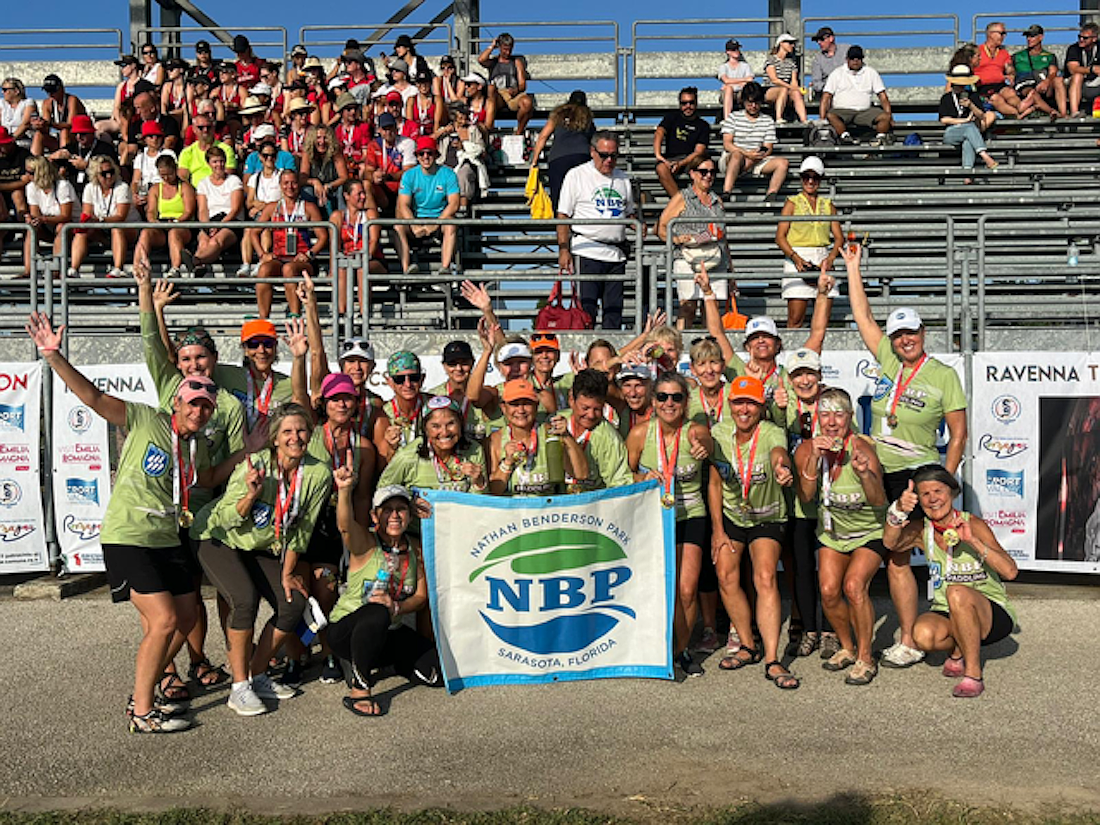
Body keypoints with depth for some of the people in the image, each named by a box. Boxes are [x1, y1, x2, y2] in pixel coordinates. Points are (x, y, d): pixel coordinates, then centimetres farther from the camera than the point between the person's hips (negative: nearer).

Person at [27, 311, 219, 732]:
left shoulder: (198, 444, 9)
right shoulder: (145, 420, -9)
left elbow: (206, 481, 22)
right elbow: (93, 396, -16)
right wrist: (53, 356, -26)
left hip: (168, 540, 8)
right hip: (128, 539, -8)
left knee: (185, 618, 11)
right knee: (164, 621, -14)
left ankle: (150, 687, 32)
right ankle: (141, 713, 1)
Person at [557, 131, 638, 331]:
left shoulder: (623, 179, 17)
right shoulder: (576, 175, 2)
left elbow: (630, 213, 25)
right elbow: (563, 216, -1)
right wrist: (563, 250, -10)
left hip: (616, 254, 5)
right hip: (587, 252, -5)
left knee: (614, 310, 6)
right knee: (586, 308, -7)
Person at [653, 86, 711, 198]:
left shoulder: (703, 125, 13)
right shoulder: (672, 117, 15)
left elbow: (699, 151, -1)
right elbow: (659, 133, -4)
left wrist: (681, 163, -21)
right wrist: (658, 155, -26)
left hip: (691, 160, 0)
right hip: (670, 159, 0)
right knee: (661, 168, -34)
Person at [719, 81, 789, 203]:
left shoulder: (768, 121, 15)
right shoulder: (733, 117, 8)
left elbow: (768, 148, 8)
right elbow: (727, 144, -5)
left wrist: (759, 155, -15)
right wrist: (747, 154, -19)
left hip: (759, 161, 3)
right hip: (731, 160, -3)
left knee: (783, 162, -21)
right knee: (737, 154, -39)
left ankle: (770, 197, -37)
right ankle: (726, 194, -50)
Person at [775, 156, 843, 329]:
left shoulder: (828, 205, 15)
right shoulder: (792, 203, 6)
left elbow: (839, 237, 11)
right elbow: (780, 237, -3)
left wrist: (830, 259, -9)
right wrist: (796, 258, -18)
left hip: (823, 261, 4)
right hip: (797, 258, -4)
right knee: (795, 319, -9)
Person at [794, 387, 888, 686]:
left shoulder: (861, 448, -24)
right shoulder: (808, 448, -12)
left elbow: (879, 502, -32)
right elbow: (806, 497, -20)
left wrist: (864, 473, -50)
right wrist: (814, 459, -33)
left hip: (870, 532, -4)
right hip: (832, 531, 4)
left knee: (854, 585, -21)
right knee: (829, 591, -9)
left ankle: (865, 658, -4)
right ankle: (847, 648, 18)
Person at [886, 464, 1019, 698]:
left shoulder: (972, 524, -12)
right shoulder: (922, 530, -1)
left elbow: (1010, 572, -22)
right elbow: (891, 543, -23)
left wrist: (972, 541, -34)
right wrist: (898, 510, -40)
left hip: (993, 615, -3)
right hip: (949, 616, 3)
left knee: (957, 592, -35)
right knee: (923, 634, -30)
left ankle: (973, 674, -22)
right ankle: (958, 651, 4)